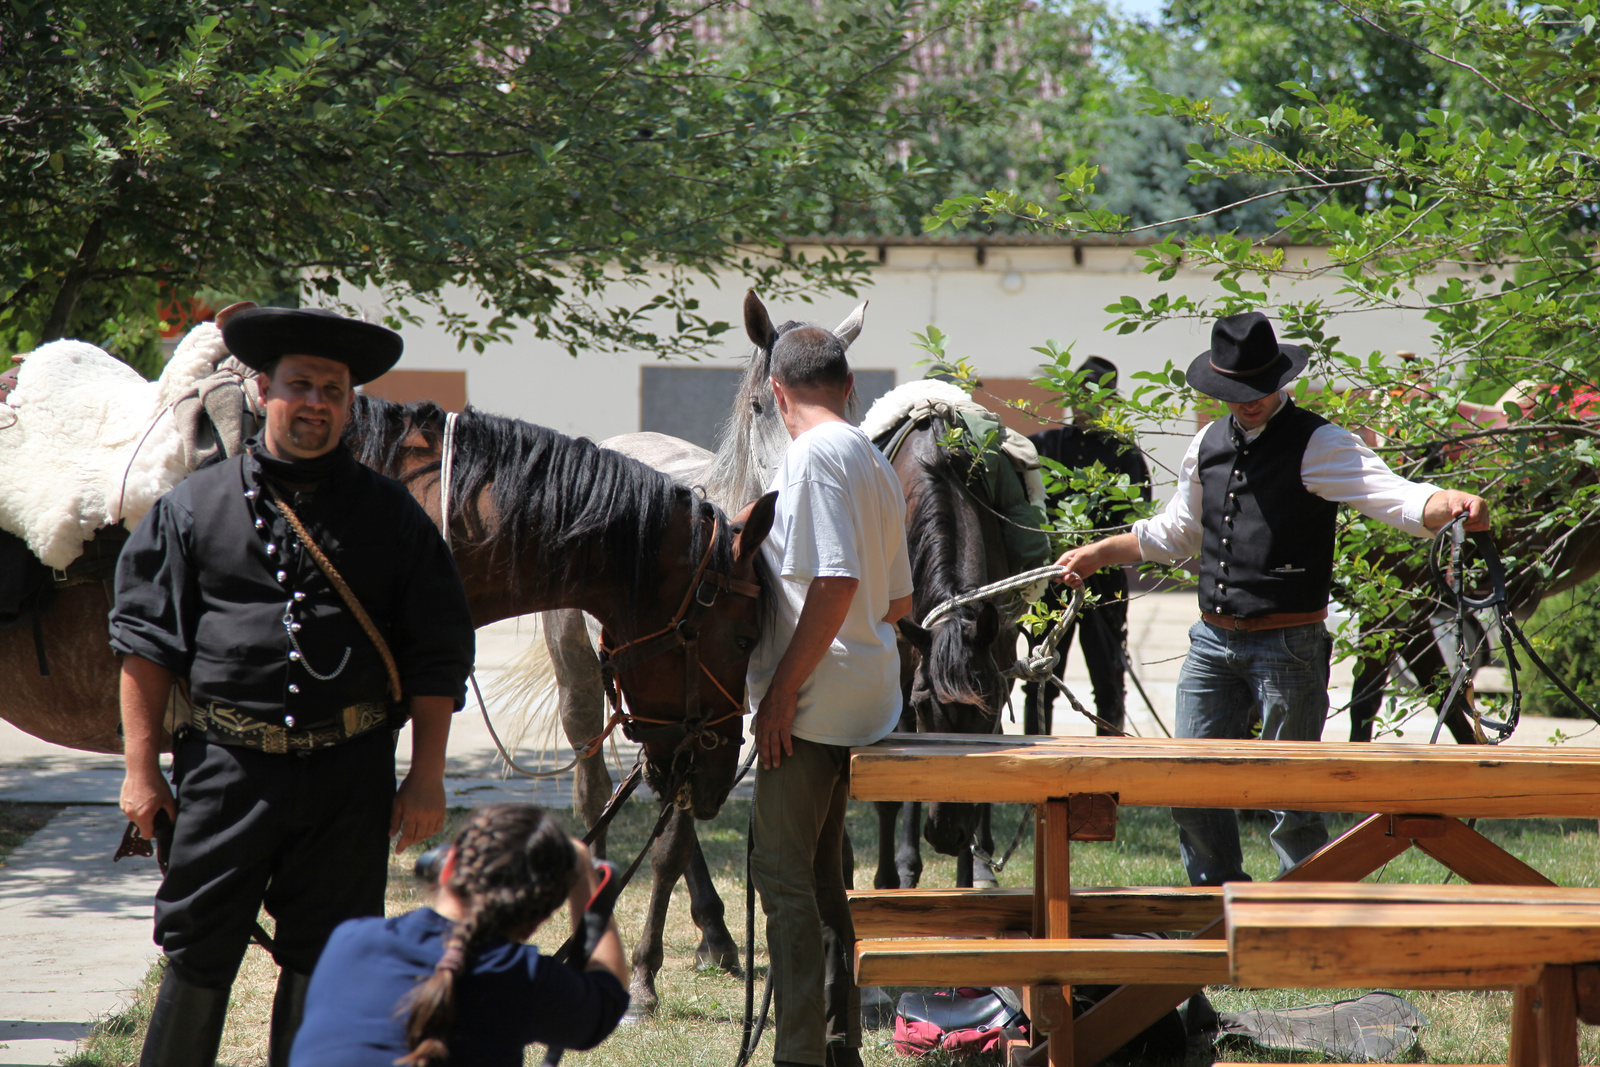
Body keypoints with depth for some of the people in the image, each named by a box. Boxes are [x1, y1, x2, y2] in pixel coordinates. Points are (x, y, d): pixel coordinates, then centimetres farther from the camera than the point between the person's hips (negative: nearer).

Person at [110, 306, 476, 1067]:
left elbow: (437, 655, 8)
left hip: (350, 774, 1)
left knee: (325, 960, 6)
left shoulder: (391, 514, 7)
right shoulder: (193, 506, 5)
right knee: (196, 952, 0)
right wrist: (141, 769, 0)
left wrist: (426, 776, 2)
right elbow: (144, 640, 5)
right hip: (229, 766, -1)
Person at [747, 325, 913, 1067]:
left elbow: (835, 581, -23)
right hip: (862, 700, 10)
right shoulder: (876, 465, 15)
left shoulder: (813, 454, -13)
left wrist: (782, 688, -21)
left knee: (784, 873, -7)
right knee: (821, 875, 17)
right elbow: (899, 601, 18)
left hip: (810, 704, -9)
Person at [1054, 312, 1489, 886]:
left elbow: (1393, 495, -24)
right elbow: (1176, 533, 28)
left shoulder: (1317, 444, -9)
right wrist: (1098, 553, 30)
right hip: (1212, 642, 6)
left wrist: (1451, 504, -44)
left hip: (1287, 646, -6)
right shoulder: (1209, 445, 12)